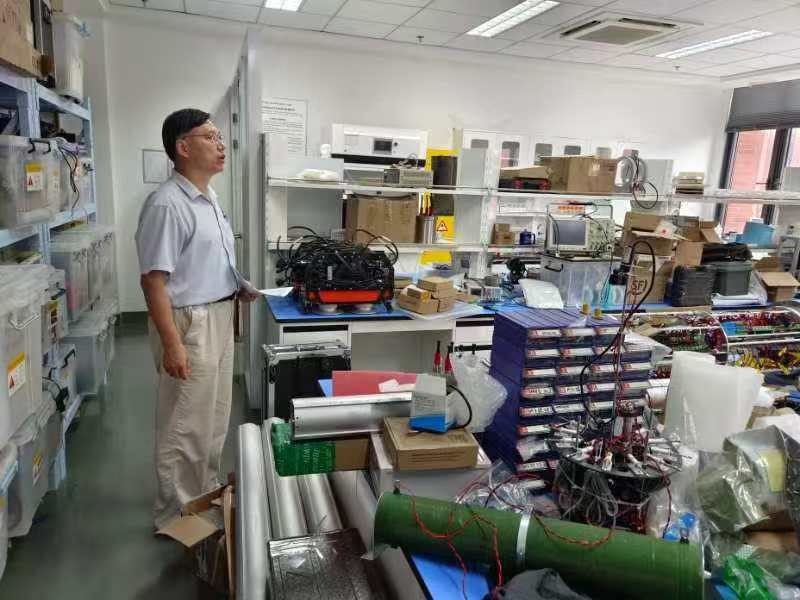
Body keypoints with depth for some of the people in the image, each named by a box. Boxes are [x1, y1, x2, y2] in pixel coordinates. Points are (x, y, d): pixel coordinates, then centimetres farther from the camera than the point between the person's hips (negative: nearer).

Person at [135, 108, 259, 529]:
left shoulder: (209, 197, 10)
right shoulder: (167, 205, -19)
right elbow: (153, 280, -22)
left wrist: (239, 287, 5)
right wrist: (172, 344, -24)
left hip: (220, 317, 10)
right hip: (188, 322, -10)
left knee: (215, 419, 21)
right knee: (186, 426, 3)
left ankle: (207, 495, 40)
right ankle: (175, 516, 22)